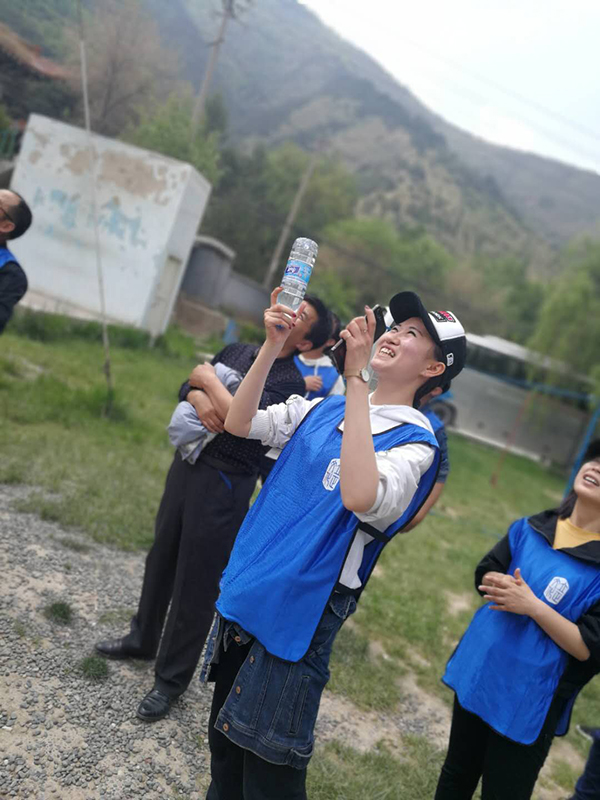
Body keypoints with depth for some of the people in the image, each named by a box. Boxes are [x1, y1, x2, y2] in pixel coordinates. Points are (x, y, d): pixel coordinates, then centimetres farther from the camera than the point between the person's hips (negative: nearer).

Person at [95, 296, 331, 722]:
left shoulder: (291, 381, -13)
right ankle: (143, 638, 43)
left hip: (224, 485, -7)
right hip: (188, 462, 7)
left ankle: (171, 679, 22)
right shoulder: (236, 350, 9)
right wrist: (198, 397, -13)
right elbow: (187, 385, 10)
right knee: (162, 556, 21)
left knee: (197, 583, 4)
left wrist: (210, 380, -12)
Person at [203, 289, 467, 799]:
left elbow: (361, 497, -34)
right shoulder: (326, 408, 5)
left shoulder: (414, 442, -15)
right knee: (224, 738, 25)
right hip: (245, 589, 6)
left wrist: (356, 378, -32)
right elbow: (239, 423, 4)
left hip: (298, 611, -6)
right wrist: (273, 346, -8)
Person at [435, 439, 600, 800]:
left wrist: (533, 606, -26)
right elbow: (485, 575, 6)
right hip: (476, 677, 5)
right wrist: (506, 588, -15)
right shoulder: (531, 529, -4)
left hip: (528, 704, -4)